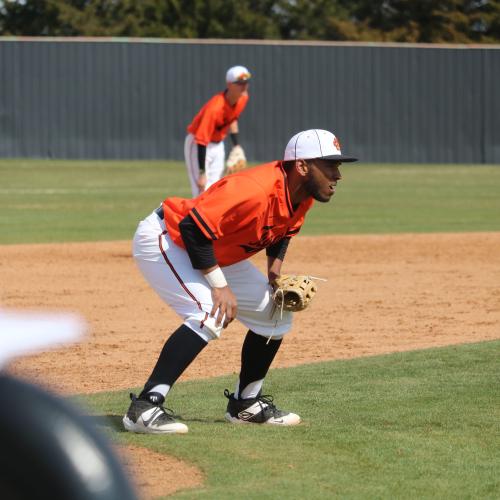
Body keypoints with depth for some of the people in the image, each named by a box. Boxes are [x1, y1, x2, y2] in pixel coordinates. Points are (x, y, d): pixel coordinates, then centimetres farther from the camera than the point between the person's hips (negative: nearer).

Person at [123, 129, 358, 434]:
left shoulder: (302, 195, -7)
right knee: (210, 315, -30)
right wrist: (219, 285, -30)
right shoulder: (256, 191, -35)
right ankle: (144, 408, -30)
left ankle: (245, 403, 22)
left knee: (276, 315, 10)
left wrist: (276, 266, -2)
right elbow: (193, 228, -35)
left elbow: (283, 231, 16)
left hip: (219, 256, 10)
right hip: (164, 240, -10)